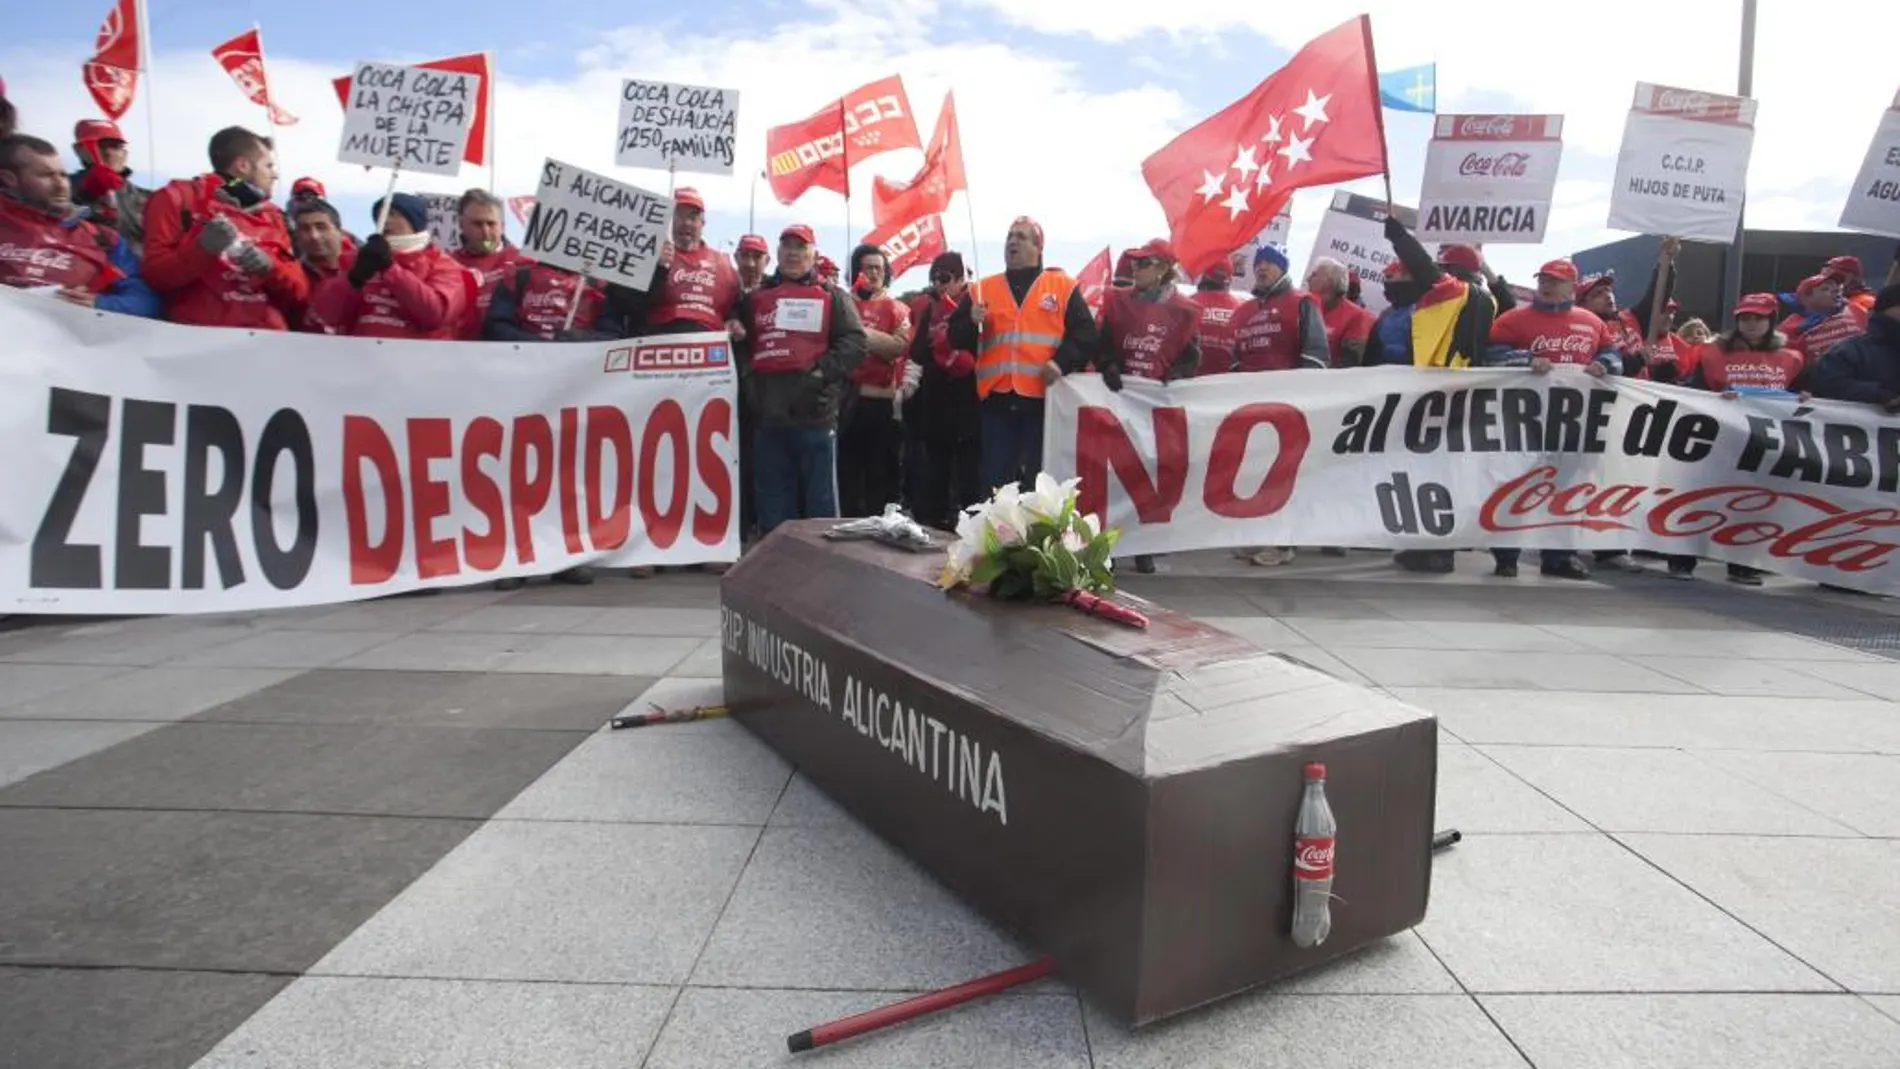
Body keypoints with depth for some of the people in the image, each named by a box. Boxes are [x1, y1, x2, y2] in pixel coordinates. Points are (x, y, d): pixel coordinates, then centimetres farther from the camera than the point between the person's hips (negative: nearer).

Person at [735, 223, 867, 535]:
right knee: (773, 508, 9)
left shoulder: (832, 296, 9)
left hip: (815, 414, -3)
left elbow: (854, 342, -3)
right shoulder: (756, 298, 18)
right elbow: (739, 344, 18)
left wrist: (822, 372, -14)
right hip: (768, 417, 3)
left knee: (821, 502, 1)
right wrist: (747, 375, 0)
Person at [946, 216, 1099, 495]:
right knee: (996, 480, 5)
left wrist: (1062, 362, -15)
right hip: (997, 399, 2)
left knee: (1040, 481, 5)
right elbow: (957, 338, 10)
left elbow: (1085, 332, 0)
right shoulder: (981, 290, 13)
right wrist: (972, 321, -11)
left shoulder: (1062, 286, 7)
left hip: (1044, 398, -2)